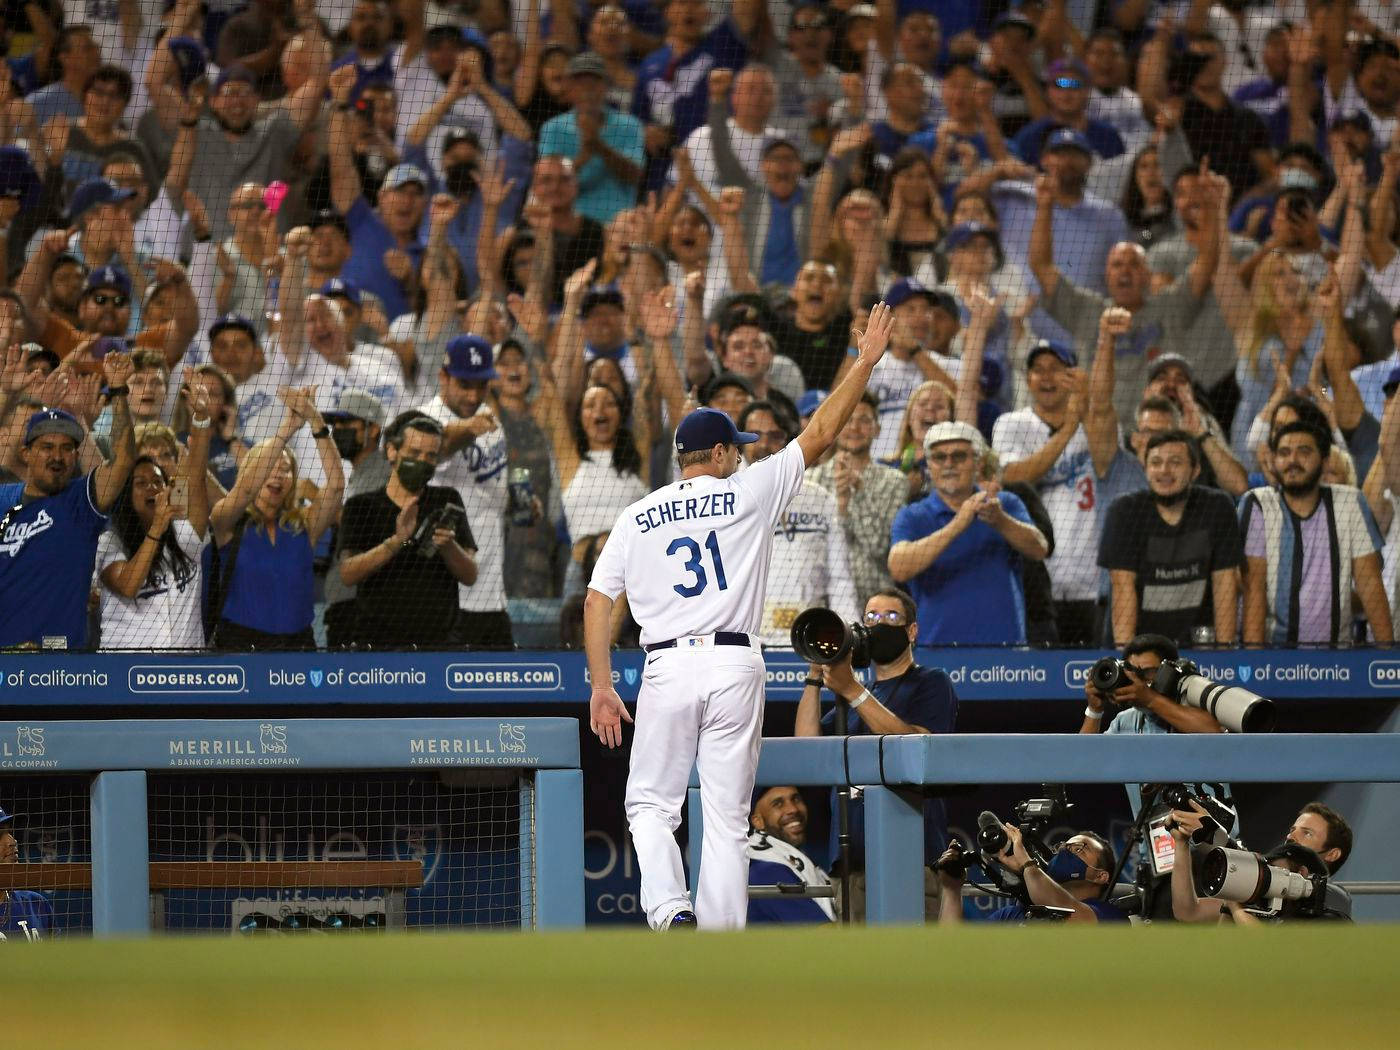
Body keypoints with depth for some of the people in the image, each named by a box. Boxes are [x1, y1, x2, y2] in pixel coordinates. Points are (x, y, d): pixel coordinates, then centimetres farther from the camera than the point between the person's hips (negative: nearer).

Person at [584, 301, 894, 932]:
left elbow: (597, 603, 4)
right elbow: (819, 435, 6)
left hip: (667, 668, 1)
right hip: (735, 667, -1)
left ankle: (670, 911, -16)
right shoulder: (747, 493, 4)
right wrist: (866, 360, 13)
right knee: (727, 817, 4)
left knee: (651, 805, 9)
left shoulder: (636, 518, 10)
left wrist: (602, 688, 3)